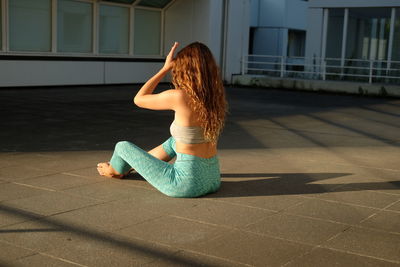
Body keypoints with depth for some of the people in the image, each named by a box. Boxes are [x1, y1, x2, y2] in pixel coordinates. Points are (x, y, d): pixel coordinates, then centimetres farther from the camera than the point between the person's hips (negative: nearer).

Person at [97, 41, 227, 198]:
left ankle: (116, 170, 52)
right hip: (213, 180, 7)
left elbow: (139, 99, -1)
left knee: (123, 147, 17)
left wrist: (165, 68, 1)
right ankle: (134, 163, 58)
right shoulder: (215, 96, 1)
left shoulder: (179, 97, -19)